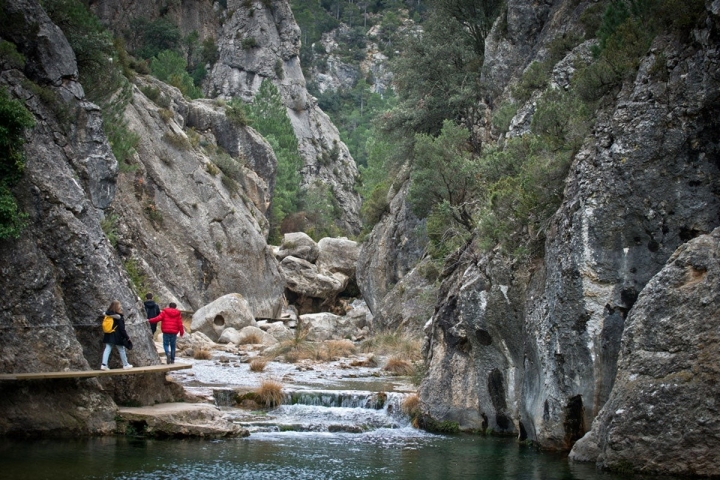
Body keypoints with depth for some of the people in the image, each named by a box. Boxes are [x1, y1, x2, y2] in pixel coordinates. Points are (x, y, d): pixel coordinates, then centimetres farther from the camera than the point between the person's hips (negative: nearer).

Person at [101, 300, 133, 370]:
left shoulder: (108, 314, 2)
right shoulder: (119, 317, -16)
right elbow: (121, 328, -15)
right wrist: (127, 337, -9)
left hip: (109, 335, 5)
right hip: (117, 336, -5)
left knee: (107, 349, 3)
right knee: (121, 350, 8)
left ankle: (104, 364, -10)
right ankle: (125, 365, 20)